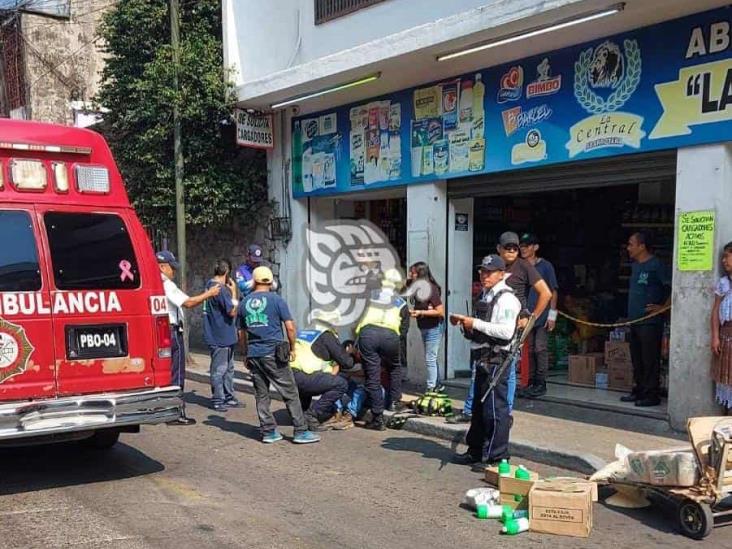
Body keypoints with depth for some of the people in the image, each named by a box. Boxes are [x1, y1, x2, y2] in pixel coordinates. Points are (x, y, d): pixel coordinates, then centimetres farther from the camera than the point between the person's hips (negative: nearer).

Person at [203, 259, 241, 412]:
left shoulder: (209, 285, 9)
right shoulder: (221, 289, -22)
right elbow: (232, 312, -19)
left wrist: (229, 291, 10)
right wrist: (233, 292, -12)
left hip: (226, 337, 10)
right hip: (221, 337, -10)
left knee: (228, 368, 17)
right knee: (219, 369, 1)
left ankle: (229, 398, 26)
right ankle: (217, 401, 10)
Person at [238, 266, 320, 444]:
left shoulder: (244, 303, 9)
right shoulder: (276, 300, -4)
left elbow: (241, 333, 14)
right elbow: (290, 326, -7)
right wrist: (292, 348, 4)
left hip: (253, 355, 5)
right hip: (273, 354, -4)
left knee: (261, 395, 11)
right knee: (290, 393, 1)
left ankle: (268, 432, 13)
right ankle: (301, 431, 1)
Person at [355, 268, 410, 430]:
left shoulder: (372, 295, 26)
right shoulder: (401, 303, 25)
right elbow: (403, 329, 21)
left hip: (367, 333, 0)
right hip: (389, 335, 0)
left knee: (372, 377, 4)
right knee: (395, 368, 30)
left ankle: (378, 418, 5)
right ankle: (395, 402, 28)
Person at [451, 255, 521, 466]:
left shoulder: (506, 298, -12)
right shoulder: (485, 296, 19)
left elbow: (506, 331, -24)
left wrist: (475, 323, -20)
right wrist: (463, 323, 8)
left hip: (496, 359, -10)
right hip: (483, 359, 10)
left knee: (495, 409, -6)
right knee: (479, 407, 17)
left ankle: (497, 456, 1)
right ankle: (476, 451, 27)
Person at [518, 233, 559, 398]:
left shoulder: (545, 266, -1)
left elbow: (553, 291, -1)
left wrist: (552, 314, -8)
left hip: (542, 315, -4)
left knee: (540, 349, -5)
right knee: (530, 350, 8)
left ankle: (541, 384, 1)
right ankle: (531, 383, 14)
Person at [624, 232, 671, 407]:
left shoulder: (656, 265, -12)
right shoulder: (635, 265, 14)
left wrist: (663, 307, -14)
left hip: (650, 322, -9)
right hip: (635, 320, 9)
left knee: (650, 360, -3)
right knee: (637, 359, 14)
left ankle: (651, 395, 3)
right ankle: (638, 391, 23)